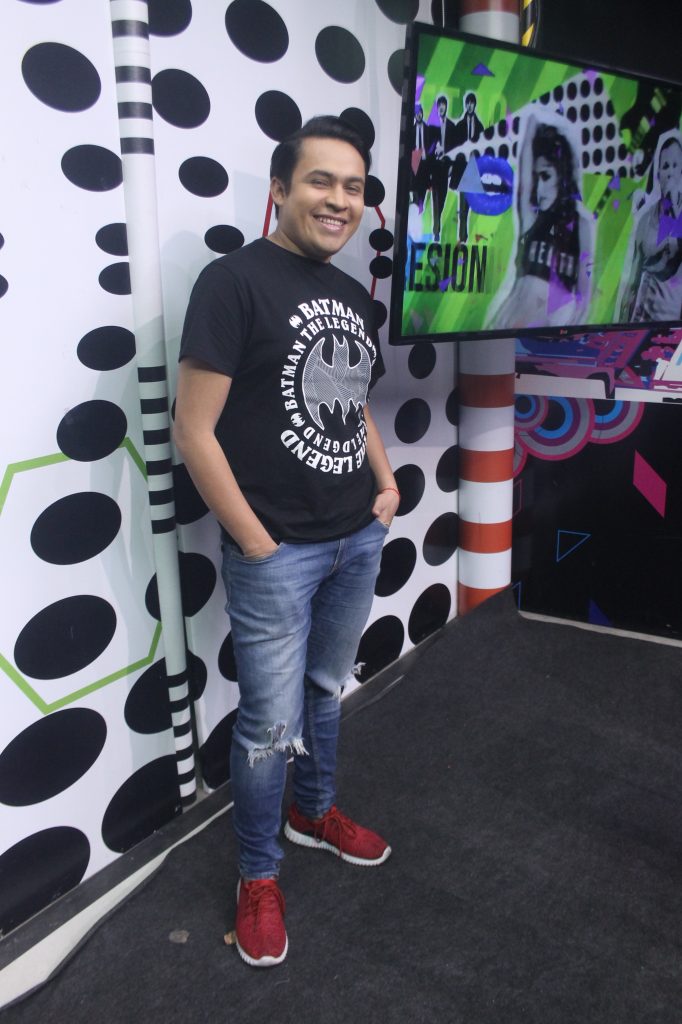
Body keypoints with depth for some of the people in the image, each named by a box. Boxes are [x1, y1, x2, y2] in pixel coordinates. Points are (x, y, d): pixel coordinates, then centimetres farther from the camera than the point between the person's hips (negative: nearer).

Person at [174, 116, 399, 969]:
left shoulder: (353, 295, 10)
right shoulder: (234, 281, -13)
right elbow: (194, 430, -16)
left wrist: (386, 484, 6)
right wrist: (257, 544, -15)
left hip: (358, 542, 7)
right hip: (276, 554, -7)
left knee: (327, 690, 22)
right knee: (271, 724, 5)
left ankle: (314, 813, 46)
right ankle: (258, 875, 29)